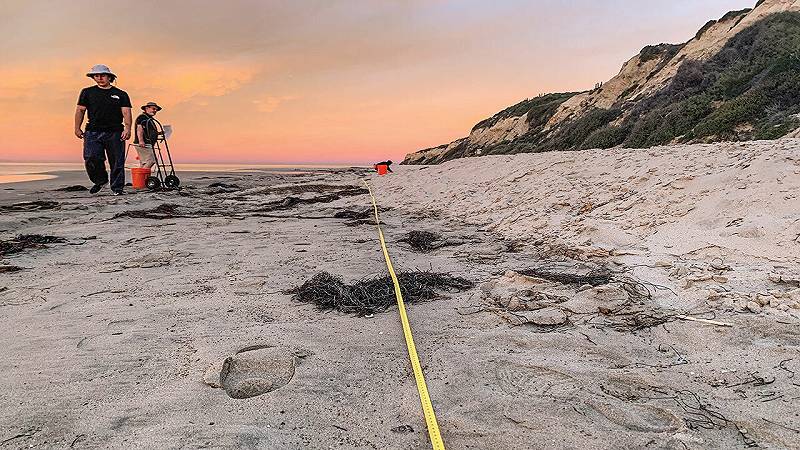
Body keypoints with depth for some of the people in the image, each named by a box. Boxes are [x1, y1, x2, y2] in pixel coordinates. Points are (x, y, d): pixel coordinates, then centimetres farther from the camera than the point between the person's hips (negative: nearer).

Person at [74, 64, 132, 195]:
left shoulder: (121, 94, 10)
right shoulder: (87, 92, 14)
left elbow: (126, 112, 2)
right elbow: (80, 110, 14)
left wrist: (127, 128, -13)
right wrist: (77, 128, 5)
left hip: (115, 133, -1)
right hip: (93, 132, 1)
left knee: (117, 162, -1)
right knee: (91, 159, -11)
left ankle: (117, 188, 9)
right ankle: (100, 181, 13)